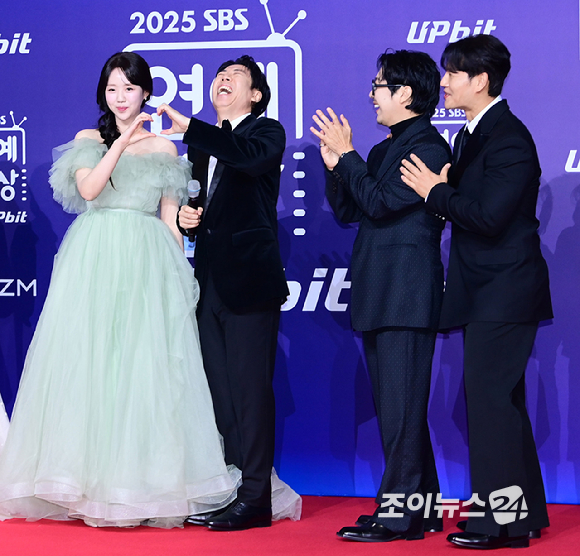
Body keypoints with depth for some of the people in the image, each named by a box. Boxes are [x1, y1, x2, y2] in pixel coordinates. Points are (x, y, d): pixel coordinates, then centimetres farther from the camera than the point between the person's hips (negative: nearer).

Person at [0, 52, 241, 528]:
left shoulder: (164, 149, 13)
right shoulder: (88, 141, 12)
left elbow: (171, 220, 11)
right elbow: (88, 189, -7)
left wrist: (178, 275, 4)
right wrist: (122, 143, -14)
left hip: (148, 263, 0)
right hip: (94, 258, 0)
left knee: (146, 364, -7)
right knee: (87, 361, -5)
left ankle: (144, 485, -3)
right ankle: (88, 482, -1)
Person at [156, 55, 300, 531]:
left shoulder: (267, 133, 0)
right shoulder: (203, 144, 20)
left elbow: (249, 156, -24)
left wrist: (189, 127, -30)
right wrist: (185, 215, 3)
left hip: (250, 279, -7)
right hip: (211, 280, 7)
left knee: (250, 389, -7)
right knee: (218, 390, 10)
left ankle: (255, 497, -4)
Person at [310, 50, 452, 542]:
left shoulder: (429, 146, -10)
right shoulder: (384, 149, 19)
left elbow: (380, 203, -18)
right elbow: (349, 211, 17)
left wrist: (347, 155, -10)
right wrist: (336, 165, 4)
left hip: (407, 297, -10)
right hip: (378, 297, 10)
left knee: (402, 406, -8)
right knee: (394, 408, 13)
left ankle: (399, 515, -6)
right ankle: (420, 508, 20)